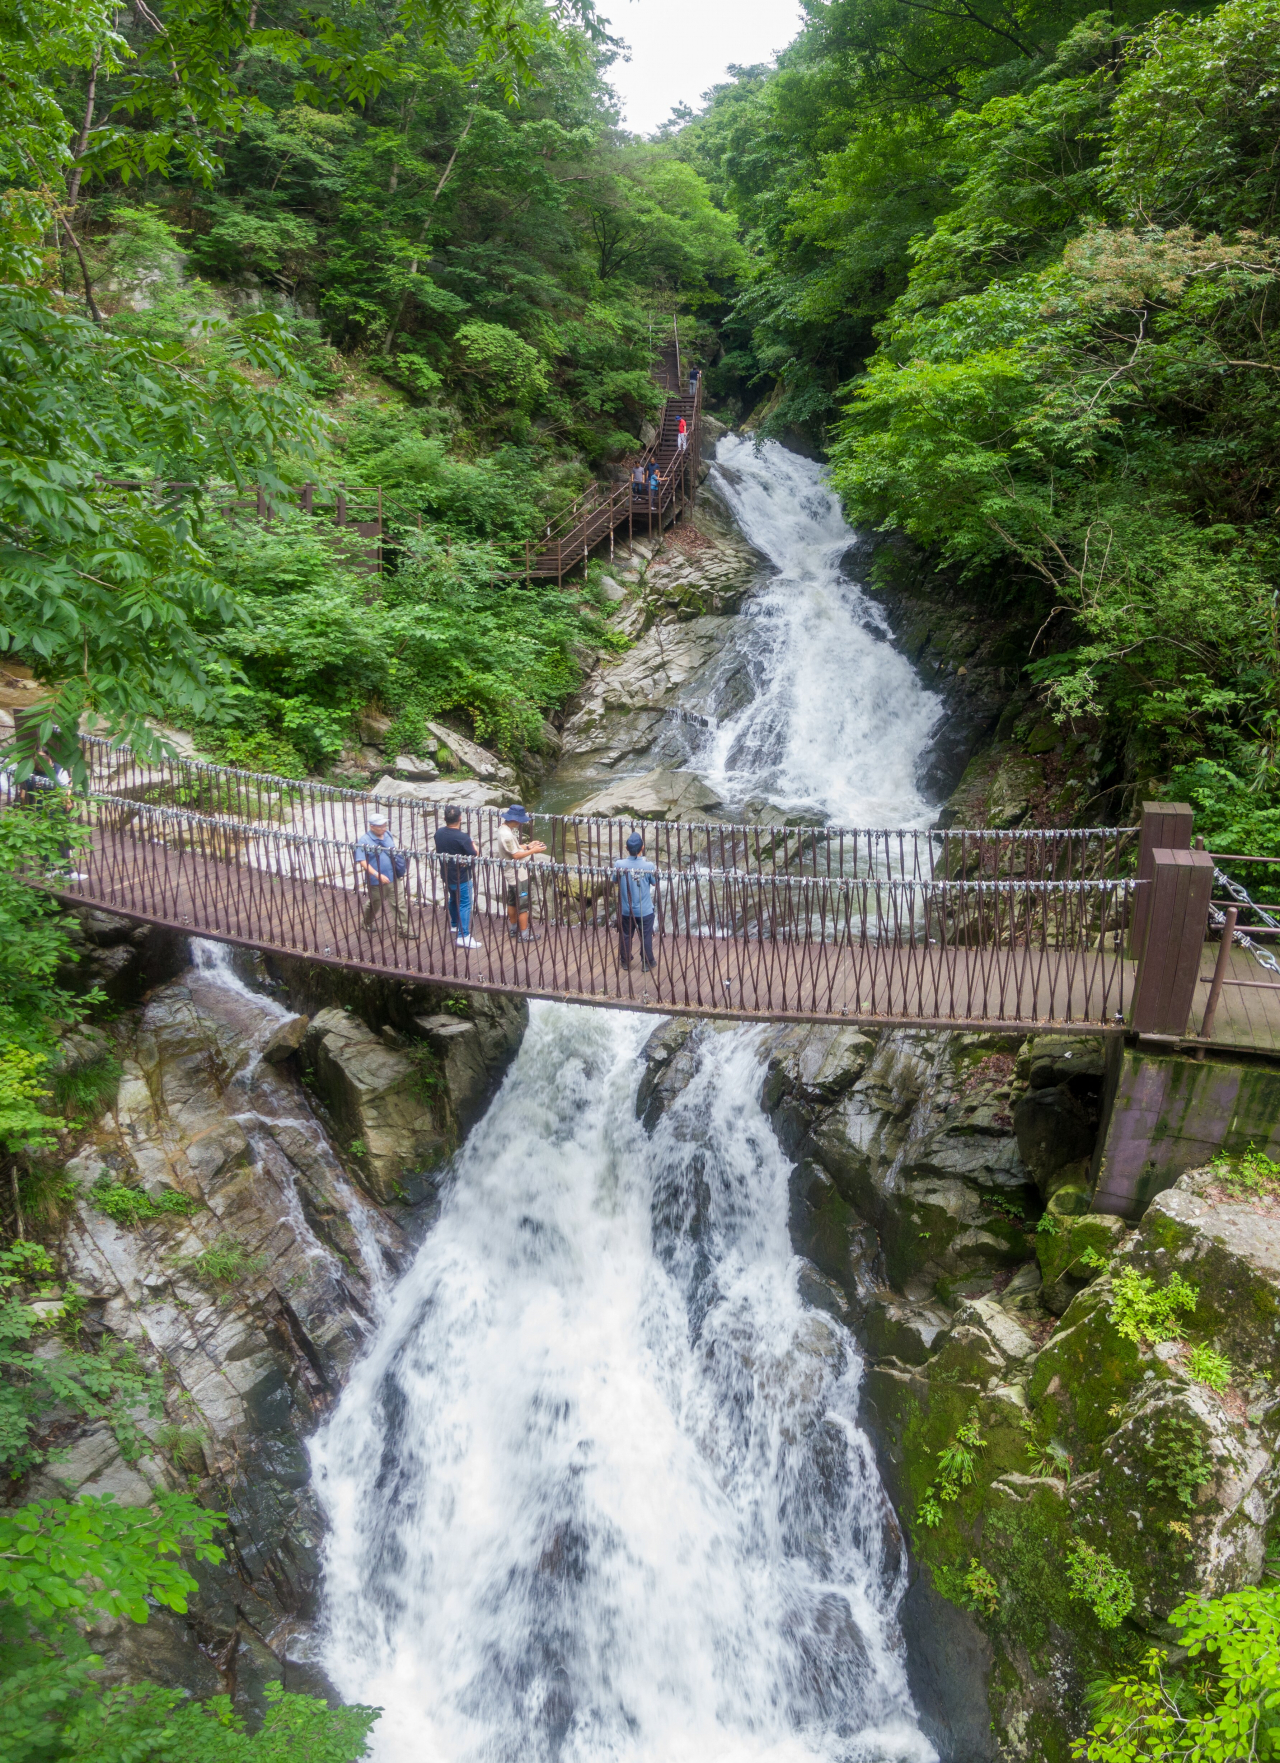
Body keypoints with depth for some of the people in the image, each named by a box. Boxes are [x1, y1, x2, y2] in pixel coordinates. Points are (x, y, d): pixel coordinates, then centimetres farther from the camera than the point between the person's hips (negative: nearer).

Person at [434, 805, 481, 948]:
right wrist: (472, 843, 0)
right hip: (461, 878, -7)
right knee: (464, 905, 0)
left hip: (447, 875, 7)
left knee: (453, 900, 27)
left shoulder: (439, 833, -5)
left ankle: (455, 926, 44)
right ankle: (464, 937, -4)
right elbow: (475, 855, -17)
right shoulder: (462, 837, -27)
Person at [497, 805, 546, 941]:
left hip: (511, 874, 10)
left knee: (512, 902, 20)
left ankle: (513, 928, 32)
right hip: (518, 875, -10)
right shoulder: (507, 835, -27)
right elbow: (516, 855, -24)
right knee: (523, 904, -1)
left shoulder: (504, 829, 5)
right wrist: (533, 850, -17)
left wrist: (527, 846, 4)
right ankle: (524, 934, 5)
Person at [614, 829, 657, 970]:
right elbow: (655, 883, -5)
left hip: (625, 910, 2)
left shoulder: (619, 864, -18)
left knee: (625, 936, 21)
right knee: (646, 937, 17)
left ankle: (625, 961, 36)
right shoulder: (649, 865, -23)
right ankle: (647, 963, 28)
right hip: (645, 910, -2)